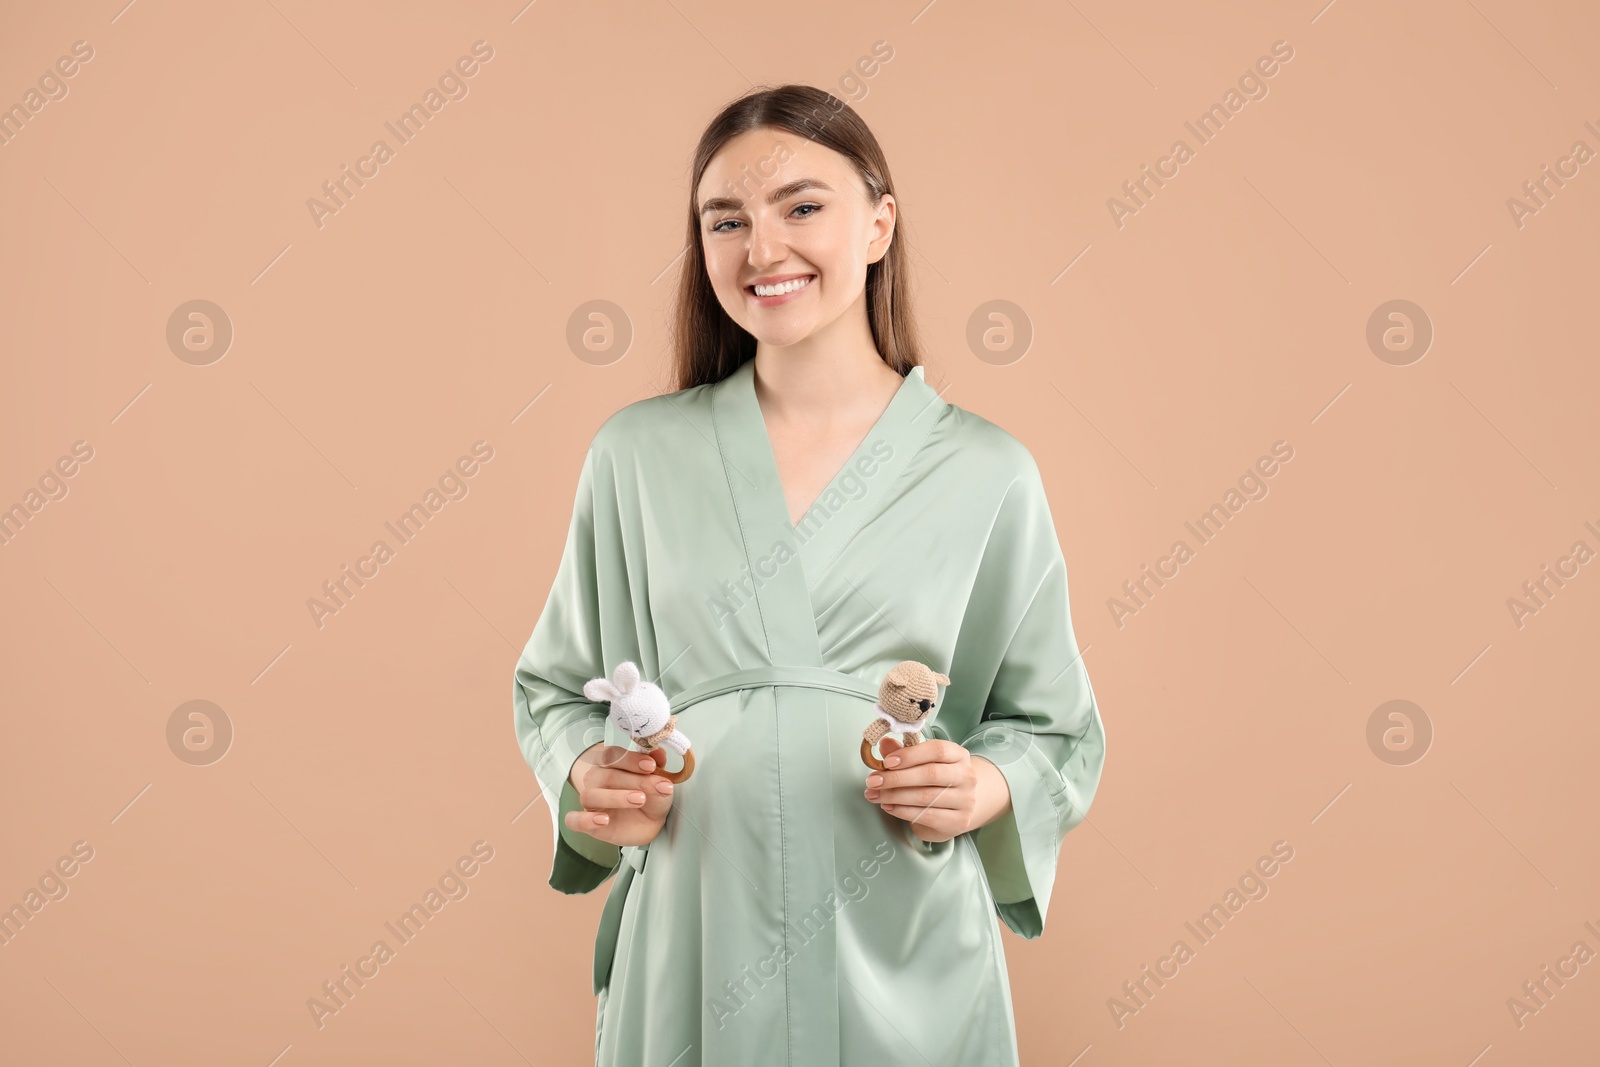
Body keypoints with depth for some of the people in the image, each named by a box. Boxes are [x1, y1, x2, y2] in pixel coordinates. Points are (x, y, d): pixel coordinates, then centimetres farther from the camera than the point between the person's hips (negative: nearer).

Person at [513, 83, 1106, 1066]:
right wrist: (592, 777, -8)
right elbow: (555, 688, 11)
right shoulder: (637, 455, 1)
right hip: (688, 968, 1)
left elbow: (1058, 733, 6)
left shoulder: (988, 475, -2)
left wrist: (987, 790, -13)